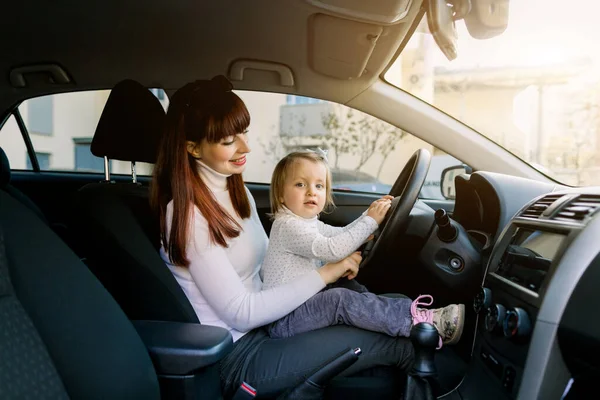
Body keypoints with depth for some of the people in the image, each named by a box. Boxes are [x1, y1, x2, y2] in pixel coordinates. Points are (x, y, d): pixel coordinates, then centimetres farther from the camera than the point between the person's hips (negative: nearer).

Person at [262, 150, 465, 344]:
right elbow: (332, 250, -30)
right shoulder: (288, 226, -21)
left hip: (303, 301, 11)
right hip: (284, 320, -11)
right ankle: (416, 321, -28)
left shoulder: (308, 222, 12)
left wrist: (370, 214, 7)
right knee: (340, 298, -26)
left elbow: (341, 234, 20)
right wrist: (370, 221, -26)